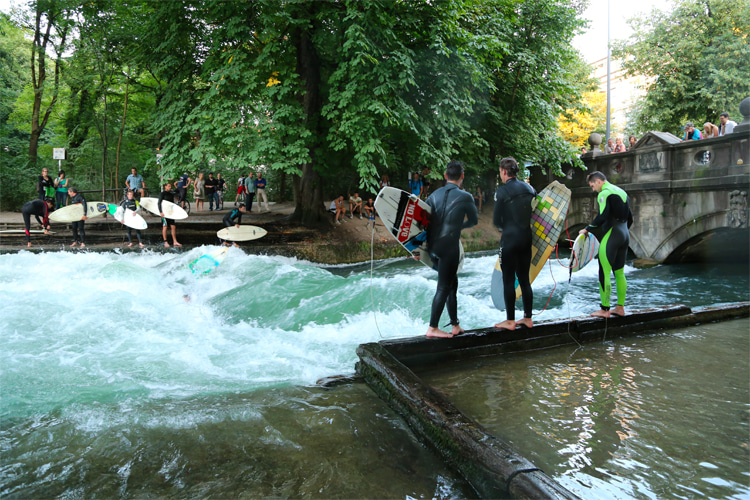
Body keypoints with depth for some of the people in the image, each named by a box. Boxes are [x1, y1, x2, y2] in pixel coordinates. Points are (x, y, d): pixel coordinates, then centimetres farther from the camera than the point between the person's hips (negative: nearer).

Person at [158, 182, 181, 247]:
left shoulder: (171, 194, 13)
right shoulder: (162, 194, -6)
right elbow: (159, 203, -13)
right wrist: (160, 212, -22)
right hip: (164, 213, -6)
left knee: (173, 227, 4)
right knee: (165, 227, -1)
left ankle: (175, 242, 7)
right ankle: (165, 242, 4)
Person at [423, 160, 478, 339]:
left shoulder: (434, 195, 7)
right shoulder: (465, 197, -5)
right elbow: (473, 221, 8)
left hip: (432, 246, 6)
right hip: (450, 246, -6)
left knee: (452, 283, 17)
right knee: (444, 287, 0)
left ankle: (455, 325, 23)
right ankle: (432, 328, 2)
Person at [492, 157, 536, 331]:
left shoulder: (502, 191, -11)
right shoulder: (529, 189, 7)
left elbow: (496, 220, -9)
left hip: (509, 238, -6)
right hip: (526, 237, 6)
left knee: (508, 280, 1)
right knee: (524, 279, 14)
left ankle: (510, 321, 5)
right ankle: (527, 318, 20)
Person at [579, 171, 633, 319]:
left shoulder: (604, 193, -9)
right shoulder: (621, 192, 18)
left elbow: (603, 217, -22)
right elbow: (630, 218, 20)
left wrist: (587, 229, -13)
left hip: (611, 236, -9)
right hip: (624, 235, 9)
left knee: (604, 273, -5)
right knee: (619, 273, 13)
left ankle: (605, 309, -4)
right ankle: (620, 307, 16)